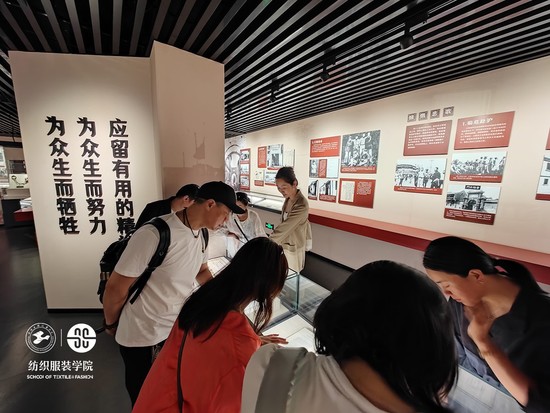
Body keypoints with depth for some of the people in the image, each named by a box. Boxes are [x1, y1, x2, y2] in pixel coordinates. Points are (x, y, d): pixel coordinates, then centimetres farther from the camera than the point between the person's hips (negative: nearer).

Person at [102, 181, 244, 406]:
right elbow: (115, 288, -19)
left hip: (180, 327, 6)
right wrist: (111, 324, -2)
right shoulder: (154, 235, -32)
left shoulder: (200, 235, -7)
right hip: (141, 336, -6)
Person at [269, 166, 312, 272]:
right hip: (284, 243, 7)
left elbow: (284, 228, -30)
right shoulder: (288, 199, -4)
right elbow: (284, 225, 3)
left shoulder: (301, 205, -29)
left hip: (293, 248, -7)